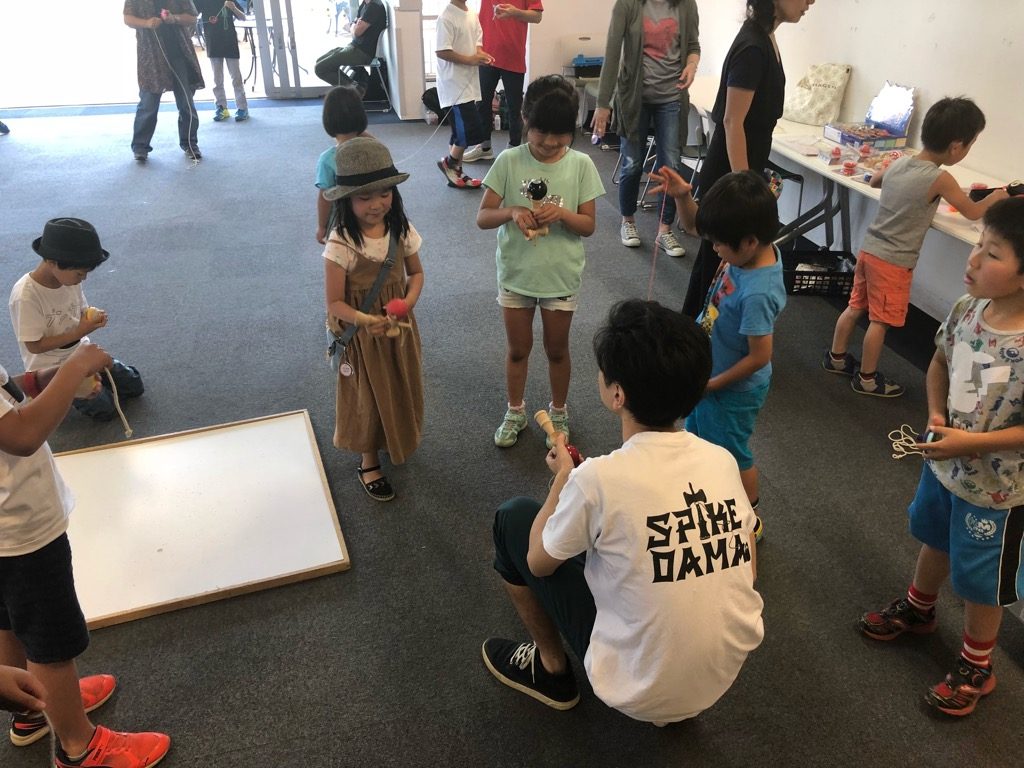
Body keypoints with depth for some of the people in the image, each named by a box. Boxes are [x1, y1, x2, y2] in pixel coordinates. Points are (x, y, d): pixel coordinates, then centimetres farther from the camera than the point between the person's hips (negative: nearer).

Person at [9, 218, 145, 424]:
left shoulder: (70, 278, -10)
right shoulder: (26, 295, -29)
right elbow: (34, 346, -24)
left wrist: (93, 317, -18)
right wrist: (79, 332, -26)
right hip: (51, 369, -6)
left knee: (135, 386, 4)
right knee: (105, 409, -12)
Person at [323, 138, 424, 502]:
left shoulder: (400, 229, -10)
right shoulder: (341, 244, -24)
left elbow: (416, 272, 4)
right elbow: (335, 303, -21)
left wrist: (409, 300, -16)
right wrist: (366, 320, -38)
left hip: (399, 324, 5)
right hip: (362, 332, -4)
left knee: (399, 388, 21)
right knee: (369, 394, 12)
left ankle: (395, 442, 50)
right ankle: (369, 463, 34)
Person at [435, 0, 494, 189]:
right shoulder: (446, 17, -14)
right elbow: (442, 52, -19)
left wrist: (482, 54, -3)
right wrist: (470, 60, -20)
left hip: (468, 82, 9)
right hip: (454, 85, -8)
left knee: (462, 130, 12)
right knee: (472, 131, -10)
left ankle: (455, 173, 21)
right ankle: (449, 163, 11)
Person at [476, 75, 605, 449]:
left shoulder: (581, 165, -9)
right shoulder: (509, 161, -10)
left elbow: (588, 225, -7)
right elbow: (482, 217, -9)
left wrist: (561, 213, -26)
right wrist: (511, 212, -29)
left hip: (561, 277, 0)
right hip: (515, 274, 0)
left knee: (557, 349, 16)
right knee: (517, 349, 16)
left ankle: (558, 413, 38)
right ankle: (515, 413, 37)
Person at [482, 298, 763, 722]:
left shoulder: (601, 477, -26)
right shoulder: (722, 460, -9)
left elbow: (539, 563, -8)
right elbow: (747, 566, 6)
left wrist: (562, 477, 7)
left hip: (641, 694, -6)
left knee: (513, 517, 5)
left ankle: (551, 670, 21)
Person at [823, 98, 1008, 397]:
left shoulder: (898, 163, 1)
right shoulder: (939, 179, -18)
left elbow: (874, 180, 25)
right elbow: (974, 212, -3)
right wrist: (998, 195, 14)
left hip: (869, 249, 7)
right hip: (894, 262, -7)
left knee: (855, 307, 19)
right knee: (880, 321, 4)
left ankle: (836, 357, 33)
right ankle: (867, 379, 14)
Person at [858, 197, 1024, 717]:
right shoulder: (966, 309, -13)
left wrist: (970, 442, -27)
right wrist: (935, 415, -10)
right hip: (944, 462, 6)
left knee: (981, 578, 15)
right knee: (935, 541, 30)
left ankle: (976, 666, 40)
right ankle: (917, 608, 58)